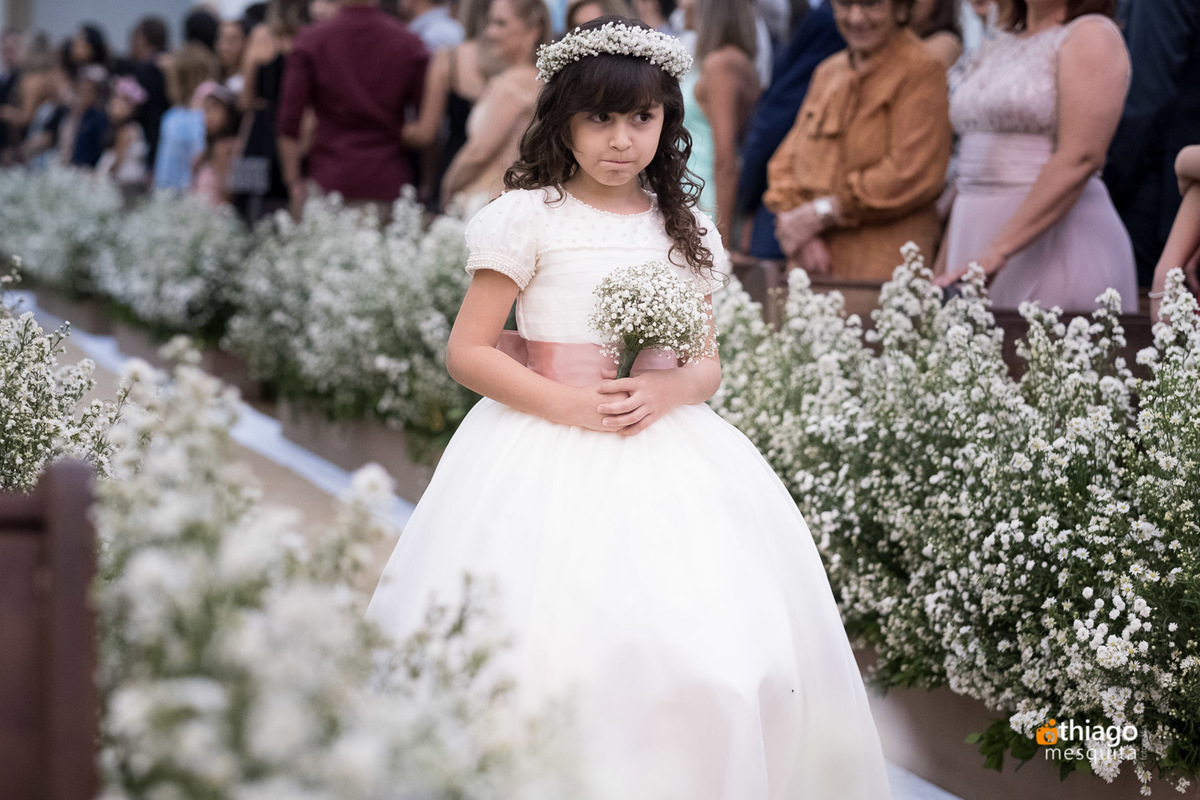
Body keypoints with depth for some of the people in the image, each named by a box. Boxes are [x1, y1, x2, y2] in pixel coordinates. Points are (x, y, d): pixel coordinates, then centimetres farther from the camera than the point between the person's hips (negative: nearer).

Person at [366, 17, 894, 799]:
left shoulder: (686, 230, 11)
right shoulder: (529, 219, -3)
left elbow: (708, 363, 13)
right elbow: (468, 351, -5)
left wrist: (668, 390, -10)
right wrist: (570, 406, -16)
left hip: (665, 443, 4)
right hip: (551, 452, -4)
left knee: (706, 650, -5)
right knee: (563, 641, -13)